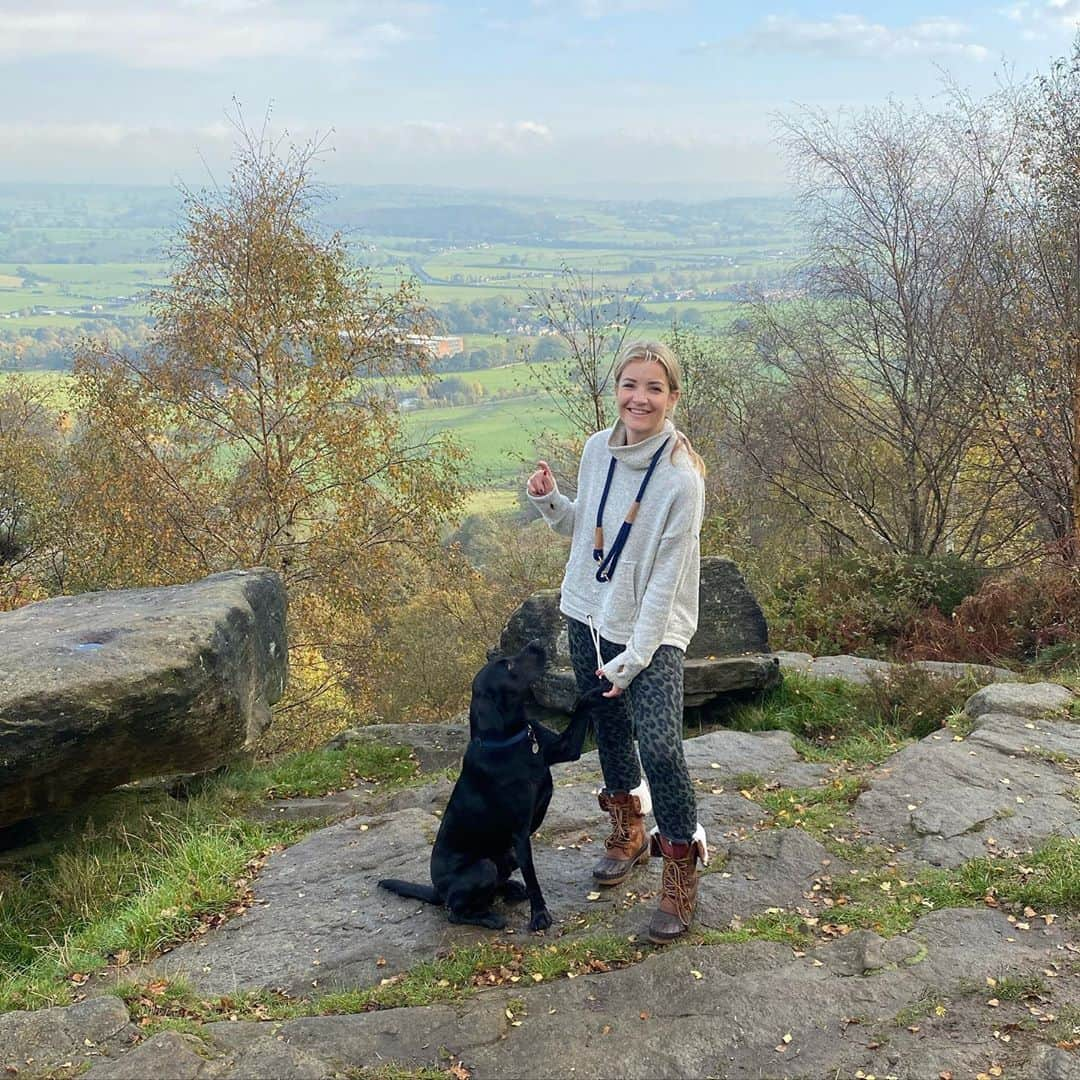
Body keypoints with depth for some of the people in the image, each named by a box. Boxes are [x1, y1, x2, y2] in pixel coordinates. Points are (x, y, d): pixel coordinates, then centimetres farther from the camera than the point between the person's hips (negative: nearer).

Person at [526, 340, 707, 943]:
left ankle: (682, 867, 3)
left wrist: (635, 657, -18)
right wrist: (549, 500, -5)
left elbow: (667, 577, -18)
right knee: (610, 730, 19)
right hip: (589, 617, 6)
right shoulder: (597, 449, -1)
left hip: (653, 632, -6)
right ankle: (630, 830, 42)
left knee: (660, 747, -17)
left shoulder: (681, 477, -19)